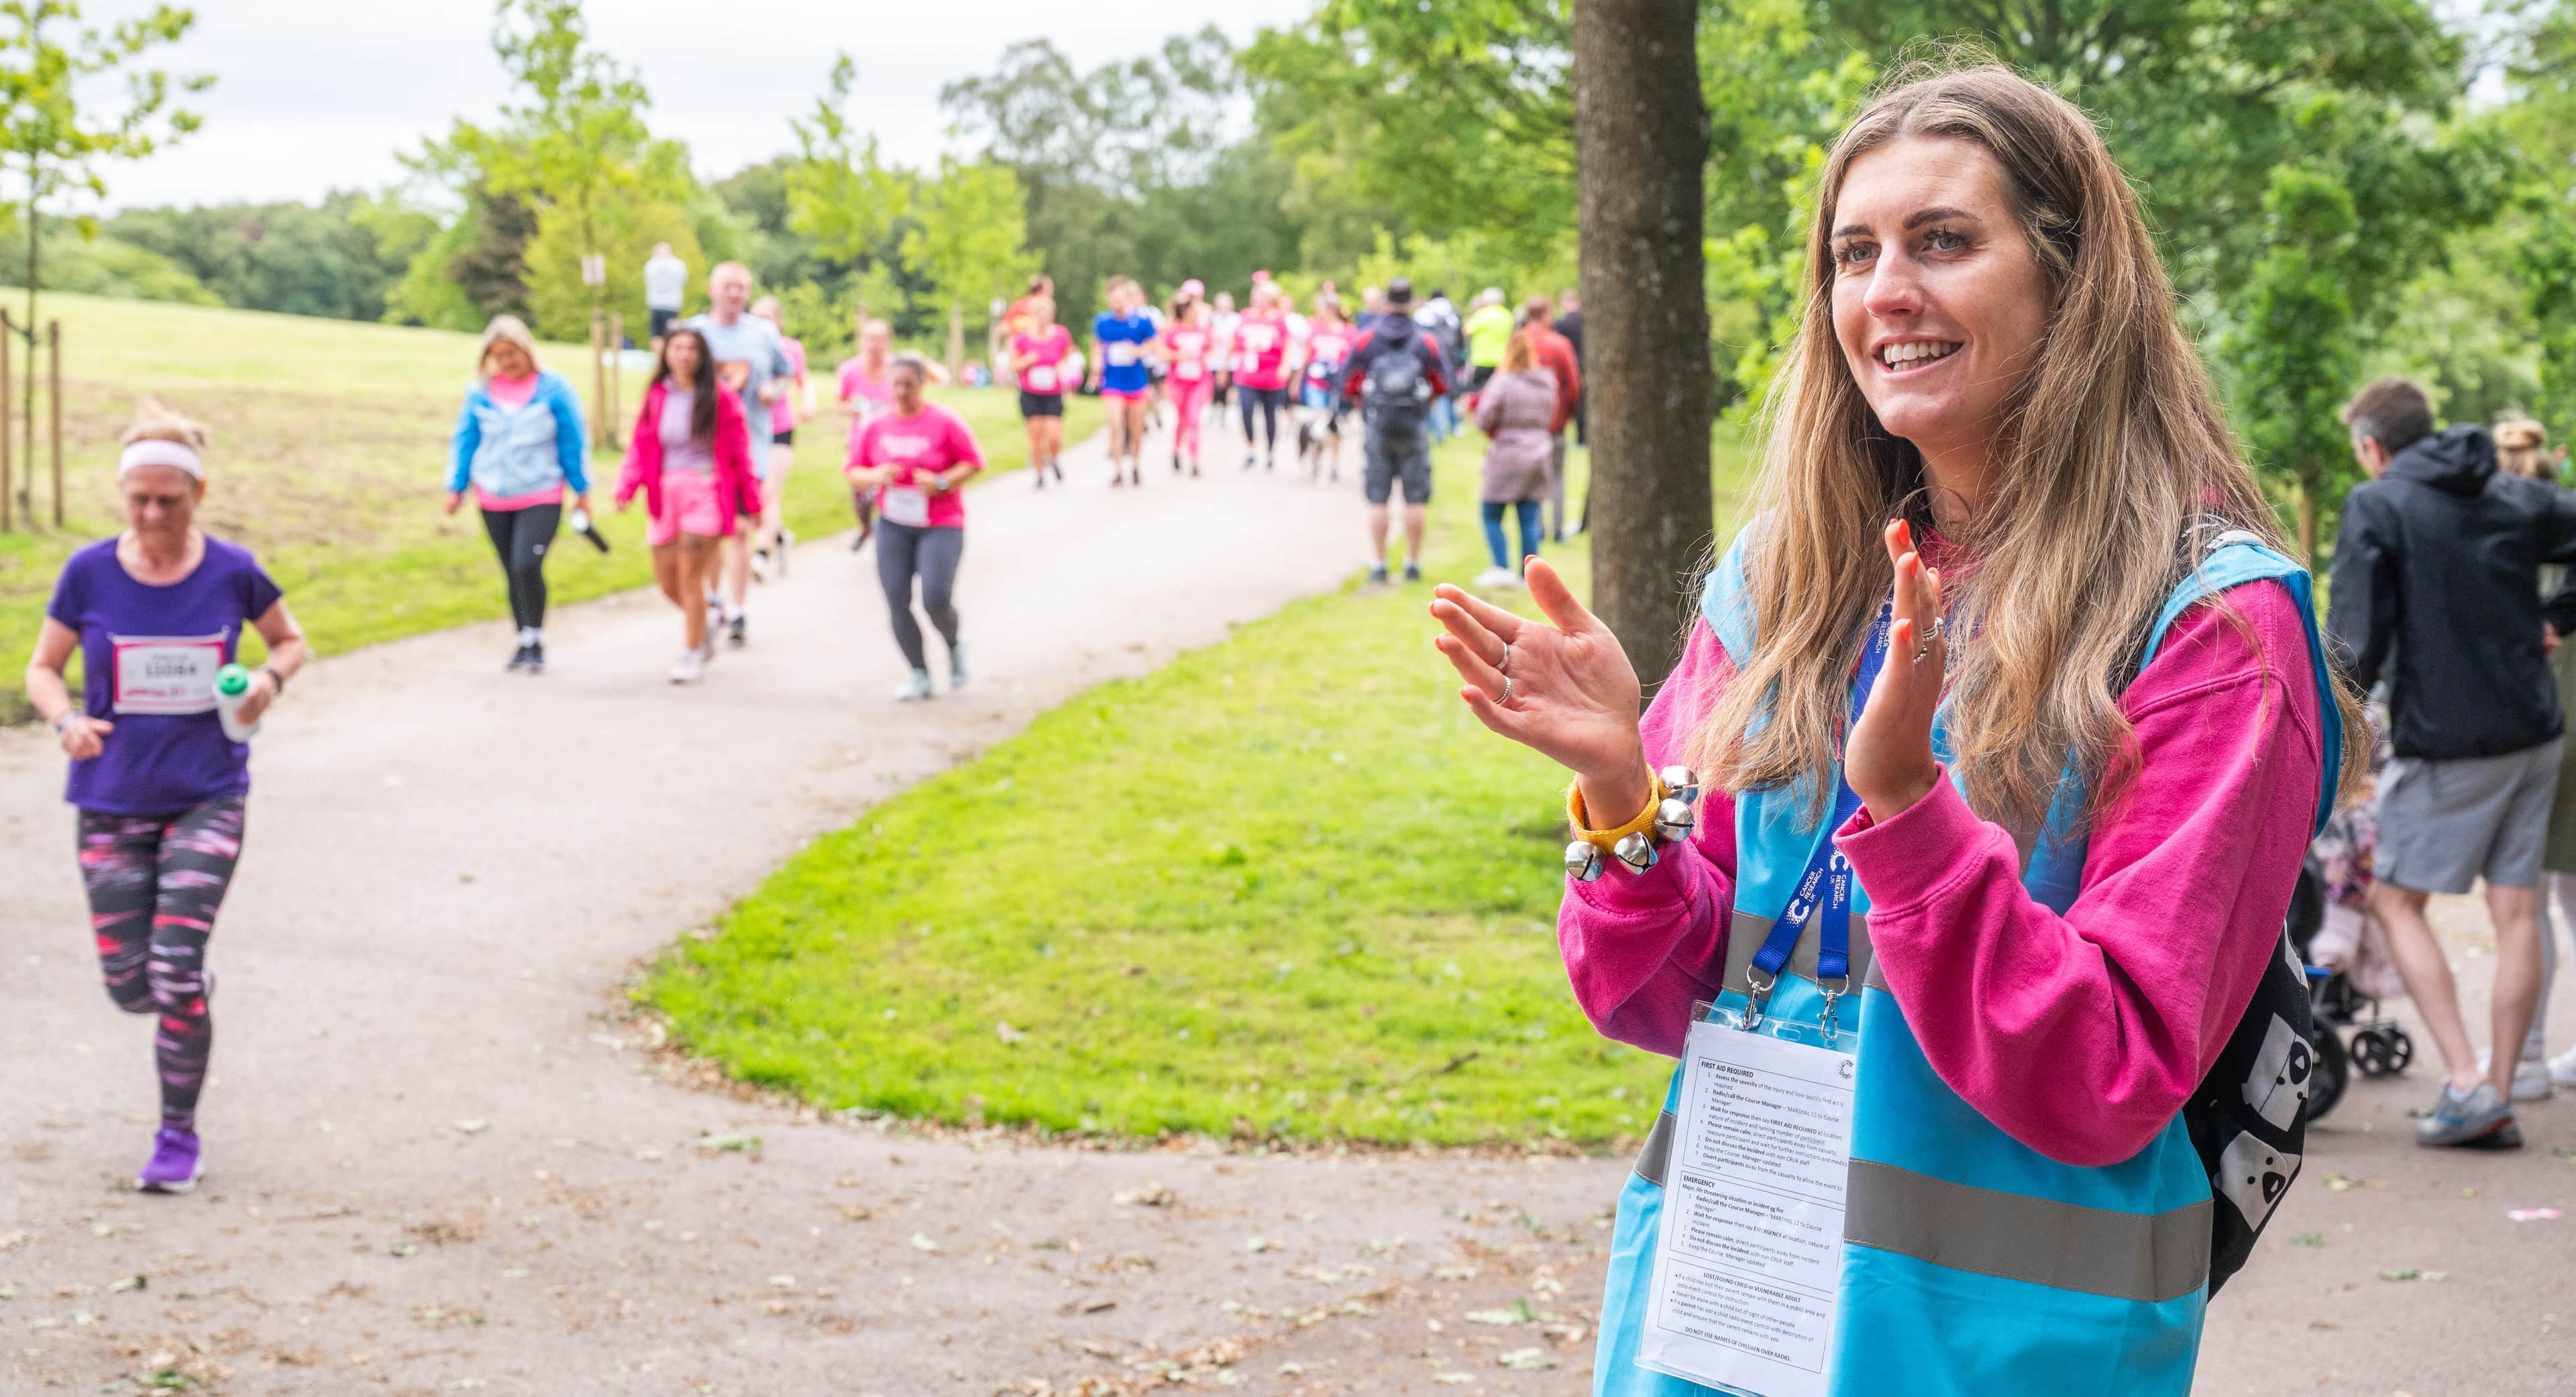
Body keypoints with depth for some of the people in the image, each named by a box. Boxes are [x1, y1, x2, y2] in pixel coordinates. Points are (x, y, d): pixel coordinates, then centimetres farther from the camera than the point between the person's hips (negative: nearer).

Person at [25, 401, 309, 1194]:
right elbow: (42, 669, 4)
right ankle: (190, 996, 41)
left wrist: (270, 678, -11)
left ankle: (180, 1135, 8)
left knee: (176, 971, -11)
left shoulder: (231, 572, -6)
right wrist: (66, 720, -17)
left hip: (207, 799, -2)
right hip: (111, 803, 2)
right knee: (129, 987, 2)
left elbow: (291, 640, 11)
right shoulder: (89, 574, -6)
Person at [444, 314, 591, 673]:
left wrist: (582, 490, 3)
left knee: (527, 565, -20)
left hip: (541, 497, -4)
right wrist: (456, 487, 9)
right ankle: (526, 642, 23)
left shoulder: (553, 389, -5)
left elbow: (574, 441, 1)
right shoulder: (481, 393, 4)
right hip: (494, 499, 4)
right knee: (513, 573, 10)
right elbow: (465, 439, 12)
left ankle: (535, 640, -5)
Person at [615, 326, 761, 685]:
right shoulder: (656, 397, 6)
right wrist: (626, 488, -10)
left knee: (690, 578, -8)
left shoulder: (721, 398, -3)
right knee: (667, 580, 7)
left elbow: (740, 453, 0)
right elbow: (640, 448, 5)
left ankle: (692, 655, 6)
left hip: (707, 493, -4)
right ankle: (705, 625, 36)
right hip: (666, 494, 4)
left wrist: (751, 502, 0)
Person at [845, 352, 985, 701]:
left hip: (940, 525, -4)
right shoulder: (877, 426, 4)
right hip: (893, 526, 4)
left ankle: (954, 646, 18)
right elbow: (853, 471, 8)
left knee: (936, 599, -15)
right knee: (897, 602, -4)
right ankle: (920, 675, 9)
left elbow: (973, 461, -4)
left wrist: (942, 482, -18)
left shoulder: (944, 422, -7)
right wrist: (875, 476, -14)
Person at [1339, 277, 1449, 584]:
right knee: (1415, 500, 6)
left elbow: (1348, 385, 0)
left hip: (1377, 429, 0)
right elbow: (1442, 385, 5)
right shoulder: (1427, 343, -2)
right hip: (1414, 431, 0)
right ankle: (1413, 564, 8)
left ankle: (1378, 565, 3)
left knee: (1377, 500, 4)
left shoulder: (1364, 341, -2)